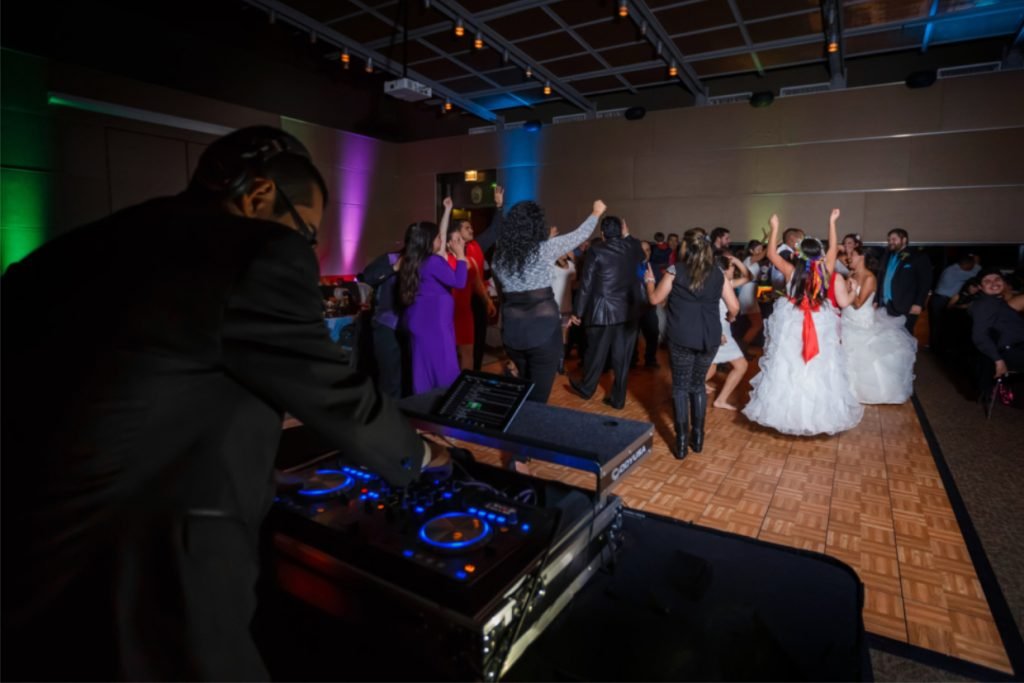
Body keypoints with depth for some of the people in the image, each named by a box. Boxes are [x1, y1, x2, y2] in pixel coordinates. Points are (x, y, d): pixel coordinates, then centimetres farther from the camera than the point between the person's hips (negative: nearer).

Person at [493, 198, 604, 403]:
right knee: (538, 394, 4)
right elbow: (579, 235, 5)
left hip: (512, 330, 5)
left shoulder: (500, 254, 5)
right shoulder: (544, 249, -8)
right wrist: (596, 213, 22)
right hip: (543, 328, -5)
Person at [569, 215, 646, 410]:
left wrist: (577, 312, -1)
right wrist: (627, 236, 24)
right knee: (622, 356, 8)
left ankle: (586, 387, 31)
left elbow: (586, 284, -8)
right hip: (629, 311, 3)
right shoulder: (634, 248, 2)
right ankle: (618, 398, 16)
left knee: (596, 352, 12)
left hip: (603, 310, -3)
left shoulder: (596, 250, -8)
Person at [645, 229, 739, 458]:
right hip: (710, 337, 3)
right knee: (698, 385, 17)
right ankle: (697, 437, 22)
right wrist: (728, 319, 27)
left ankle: (682, 442, 9)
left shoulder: (676, 270, -4)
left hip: (682, 337, -3)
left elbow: (655, 299, 4)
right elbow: (734, 307, 5)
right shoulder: (717, 273, 4)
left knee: (680, 387, 8)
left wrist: (649, 281, 22)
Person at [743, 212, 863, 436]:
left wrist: (775, 228, 3)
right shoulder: (826, 271, -9)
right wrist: (832, 223, 17)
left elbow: (771, 254, -3)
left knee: (789, 370, 8)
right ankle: (820, 412, 23)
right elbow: (833, 249, 9)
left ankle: (788, 412, 17)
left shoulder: (791, 271, -15)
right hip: (820, 327, 2)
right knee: (819, 370, 11)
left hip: (791, 327, -2)